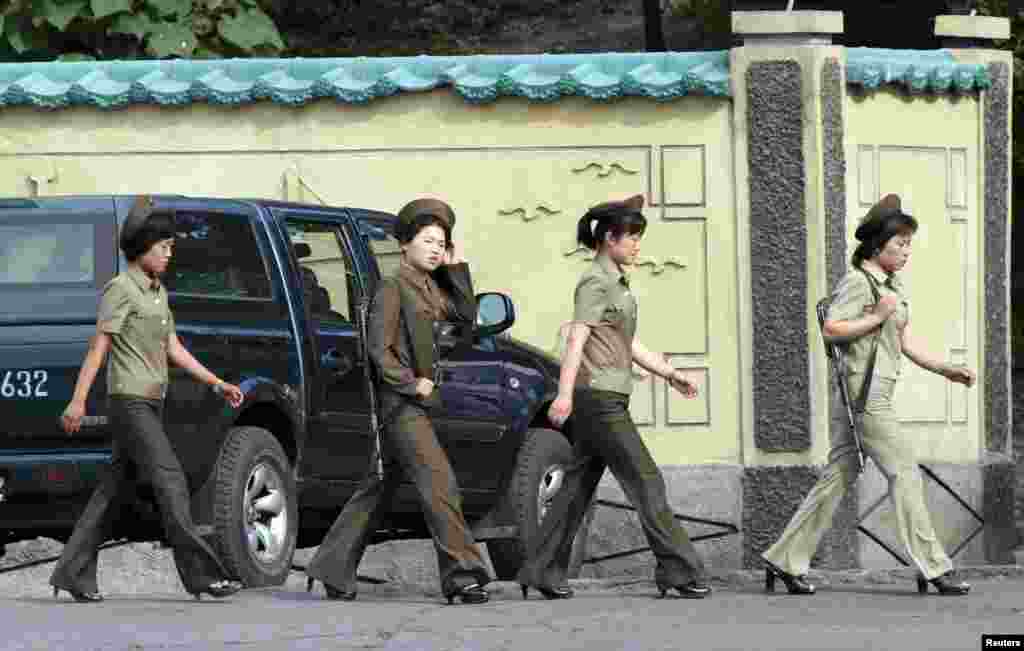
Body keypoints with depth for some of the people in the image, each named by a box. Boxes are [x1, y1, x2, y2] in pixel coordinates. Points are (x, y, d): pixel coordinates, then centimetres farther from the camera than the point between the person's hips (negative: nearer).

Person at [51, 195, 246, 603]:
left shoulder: (157, 293, 16)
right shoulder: (121, 289, -10)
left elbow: (173, 348, 19)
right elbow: (98, 347, -14)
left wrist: (216, 383, 13)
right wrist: (78, 401, -19)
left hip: (150, 404, 9)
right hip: (130, 402, -9)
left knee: (114, 490, 8)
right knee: (171, 482, -12)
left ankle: (74, 574, 10)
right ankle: (201, 574, -13)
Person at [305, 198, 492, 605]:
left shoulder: (431, 289, 15)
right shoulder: (394, 289, -9)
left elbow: (466, 316, 11)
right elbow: (378, 348, -14)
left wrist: (456, 268, 6)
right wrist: (412, 384, -15)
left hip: (415, 401, 9)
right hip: (399, 402, -9)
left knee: (380, 488, 12)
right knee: (438, 483, -14)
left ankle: (332, 572, 18)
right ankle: (461, 574, -16)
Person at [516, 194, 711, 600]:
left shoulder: (616, 282, 18)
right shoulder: (596, 283, -11)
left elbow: (627, 344, 24)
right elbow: (576, 339, -21)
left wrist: (669, 373, 22)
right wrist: (565, 393, -30)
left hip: (607, 400, 10)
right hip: (597, 396, -10)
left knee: (579, 487, 9)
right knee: (645, 481, -9)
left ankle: (541, 571, 11)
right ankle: (678, 570, -9)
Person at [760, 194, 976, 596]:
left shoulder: (892, 286, 19)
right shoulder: (858, 283, -10)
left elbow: (905, 341, 18)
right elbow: (831, 329, -20)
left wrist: (945, 369, 8)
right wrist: (876, 317, -19)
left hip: (877, 392, 10)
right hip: (865, 388, -10)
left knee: (837, 478, 9)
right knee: (904, 471, -8)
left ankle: (786, 560, 11)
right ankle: (931, 567, -7)